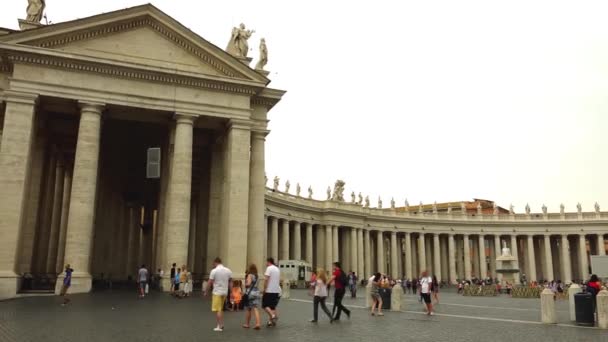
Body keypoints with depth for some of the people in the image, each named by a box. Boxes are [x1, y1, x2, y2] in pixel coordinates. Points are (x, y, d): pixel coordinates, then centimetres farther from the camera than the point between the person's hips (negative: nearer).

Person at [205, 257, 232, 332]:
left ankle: (219, 326, -1)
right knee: (221, 309, 19)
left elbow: (210, 283, -10)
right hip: (225, 292, 6)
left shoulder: (214, 271, -11)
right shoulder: (228, 270, 5)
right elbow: (230, 282, 8)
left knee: (217, 310, 1)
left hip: (217, 292, -6)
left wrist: (206, 292, 1)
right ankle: (221, 324, 19)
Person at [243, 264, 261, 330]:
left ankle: (247, 324, 19)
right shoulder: (257, 276, 11)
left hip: (250, 293, -5)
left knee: (248, 309, 9)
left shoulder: (250, 275, -10)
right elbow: (256, 284, 11)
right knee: (255, 309, 0)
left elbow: (248, 283, -19)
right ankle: (257, 323, -14)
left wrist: (245, 284, -1)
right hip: (256, 293, 6)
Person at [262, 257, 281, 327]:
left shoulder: (269, 268, -9)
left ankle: (272, 316, -20)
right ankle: (270, 321, 10)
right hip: (276, 291, 8)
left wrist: (264, 290, -12)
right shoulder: (277, 269, 15)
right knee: (272, 306, 13)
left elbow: (266, 280, -16)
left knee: (265, 305, -1)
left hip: (269, 291, -7)